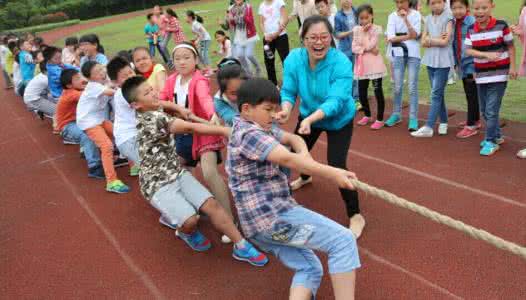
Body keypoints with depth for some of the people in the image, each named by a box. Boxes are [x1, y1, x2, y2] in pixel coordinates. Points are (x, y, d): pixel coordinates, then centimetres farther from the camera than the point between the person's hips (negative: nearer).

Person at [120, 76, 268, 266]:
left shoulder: (152, 112, 3)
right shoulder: (152, 120, -23)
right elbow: (189, 128, -30)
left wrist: (179, 109, 6)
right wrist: (224, 130, -30)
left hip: (178, 173, 8)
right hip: (158, 184, -8)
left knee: (211, 204, -7)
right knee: (190, 220, -21)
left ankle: (242, 247, -2)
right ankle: (187, 233, 16)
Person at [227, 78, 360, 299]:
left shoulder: (260, 128, 17)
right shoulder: (249, 134, -16)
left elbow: (293, 139, 18)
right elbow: (287, 159, -29)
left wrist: (304, 155, -6)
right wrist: (332, 173, -34)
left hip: (258, 223, 10)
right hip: (271, 215, -10)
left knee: (309, 268, 13)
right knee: (343, 240, -7)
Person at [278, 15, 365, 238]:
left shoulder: (341, 63, -35)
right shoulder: (294, 59, -23)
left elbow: (336, 100, -40)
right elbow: (288, 91, -19)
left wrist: (310, 120, -56)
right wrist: (286, 111, -42)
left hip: (339, 120, -5)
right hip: (309, 116, 5)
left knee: (336, 166, -18)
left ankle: (355, 215, 2)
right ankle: (305, 177, 62)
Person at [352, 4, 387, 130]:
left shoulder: (377, 29, -8)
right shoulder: (356, 30, 4)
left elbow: (369, 46, -18)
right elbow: (354, 48, -4)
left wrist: (364, 32, -11)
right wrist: (366, 50, -16)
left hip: (374, 64, -5)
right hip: (362, 65, 5)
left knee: (378, 91, 0)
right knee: (361, 92, 11)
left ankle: (380, 119, 9)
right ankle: (367, 115, 32)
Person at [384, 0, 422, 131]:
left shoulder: (416, 15, -1)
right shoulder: (392, 16, 2)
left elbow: (415, 35, -14)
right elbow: (390, 38, -8)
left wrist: (406, 19, -20)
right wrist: (408, 36, -14)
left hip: (413, 54, -1)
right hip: (398, 53, 2)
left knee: (412, 87, -3)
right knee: (397, 87, 6)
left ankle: (413, 118, 2)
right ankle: (396, 114, 21)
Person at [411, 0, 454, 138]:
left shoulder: (448, 18, -5)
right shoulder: (428, 19, 11)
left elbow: (445, 42, -13)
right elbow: (423, 42, 4)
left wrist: (429, 39, -2)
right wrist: (437, 40, -11)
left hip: (443, 61, -5)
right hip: (430, 60, 5)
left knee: (436, 93, -8)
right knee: (438, 93, 11)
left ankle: (428, 127, -11)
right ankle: (443, 122, 22)